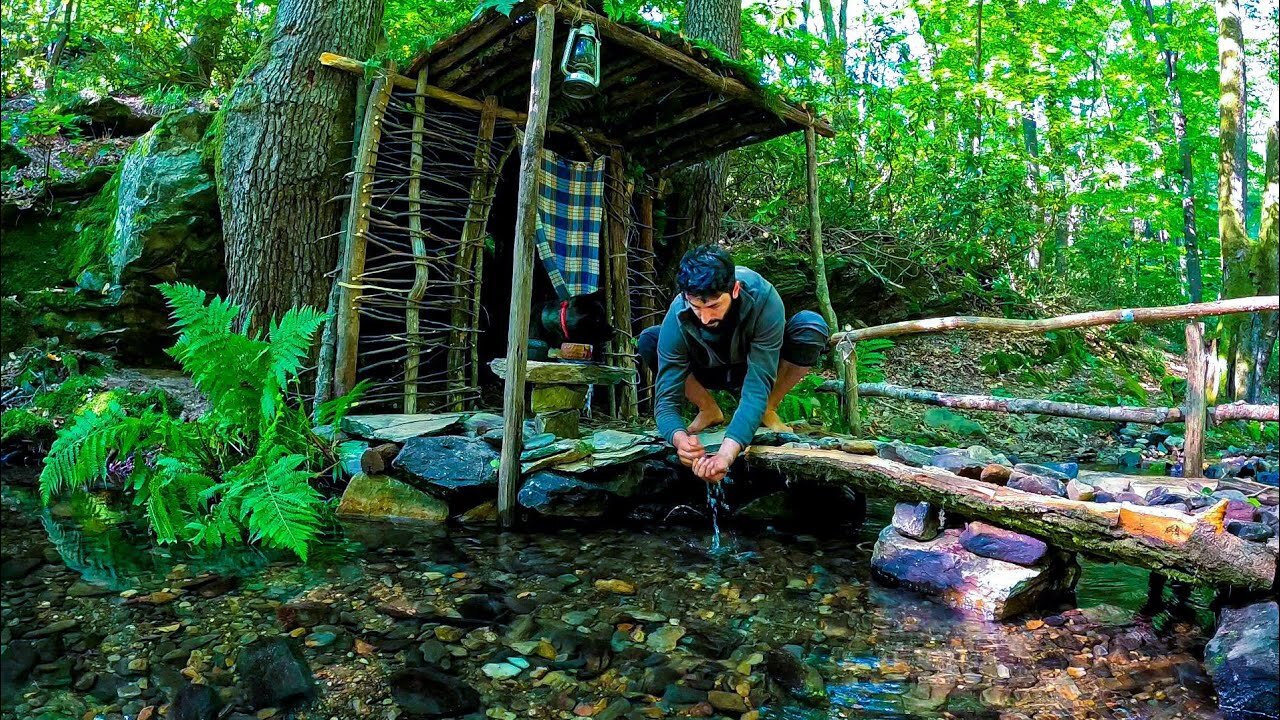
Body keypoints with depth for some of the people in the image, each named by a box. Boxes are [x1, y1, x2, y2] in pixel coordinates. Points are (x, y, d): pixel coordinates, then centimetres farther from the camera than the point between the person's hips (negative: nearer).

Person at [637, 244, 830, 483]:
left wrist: (726, 454, -55)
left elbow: (757, 386, -42)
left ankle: (768, 410, -7)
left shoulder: (764, 300, -38)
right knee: (648, 341, -26)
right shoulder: (677, 318, -33)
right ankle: (709, 410, -2)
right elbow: (665, 399, -31)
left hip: (757, 366, -1)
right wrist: (679, 439, -54)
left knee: (812, 325, -32)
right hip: (710, 372, 1)